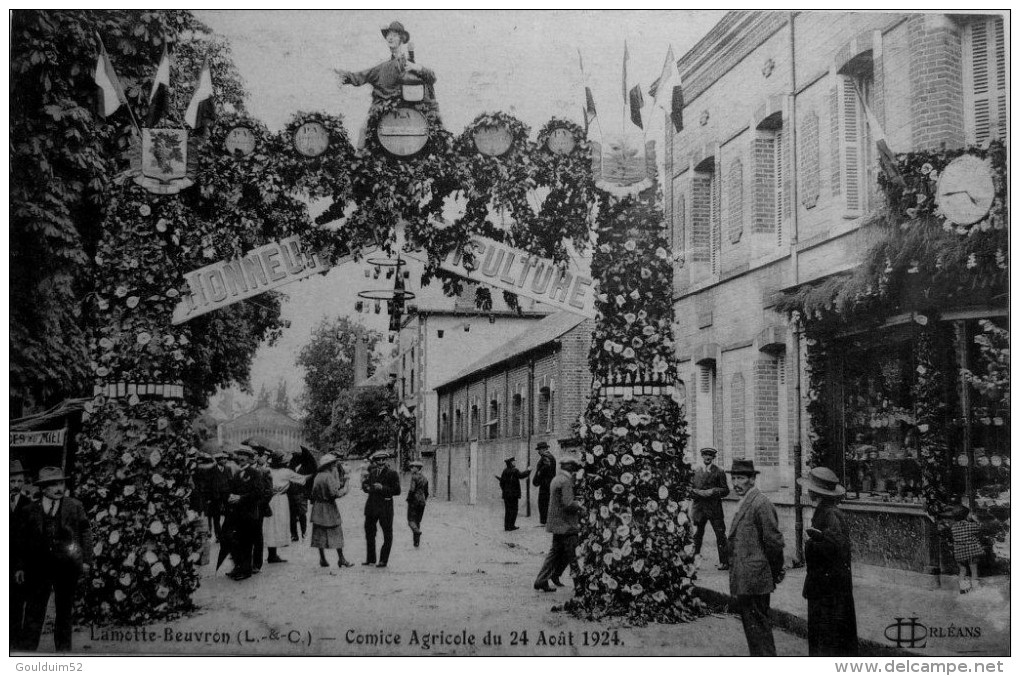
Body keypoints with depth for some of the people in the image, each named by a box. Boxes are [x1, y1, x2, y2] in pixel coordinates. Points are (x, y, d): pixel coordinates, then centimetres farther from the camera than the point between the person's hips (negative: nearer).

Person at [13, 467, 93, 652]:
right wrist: (19, 567, 0)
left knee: (64, 611, 9)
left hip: (67, 567, 0)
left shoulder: (75, 506, 7)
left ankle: (63, 650, 18)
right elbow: (21, 540, 8)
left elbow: (85, 533, 5)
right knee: (34, 610, -4)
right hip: (39, 566, 0)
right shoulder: (30, 510, 7)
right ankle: (27, 650, -1)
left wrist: (86, 560, -3)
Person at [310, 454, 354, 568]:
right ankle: (341, 559, 2)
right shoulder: (328, 476, -17)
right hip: (329, 508, -8)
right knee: (336, 534, 0)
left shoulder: (318, 476, 9)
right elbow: (335, 493, -22)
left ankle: (322, 559, 11)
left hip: (318, 507, 8)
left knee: (320, 534, 9)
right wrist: (344, 490, -6)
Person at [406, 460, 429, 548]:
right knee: (418, 521, 12)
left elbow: (412, 490, -19)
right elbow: (426, 493, 15)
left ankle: (417, 531, -29)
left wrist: (408, 500, -8)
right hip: (422, 503, 7)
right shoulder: (425, 479, 12)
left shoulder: (414, 477, -11)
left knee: (411, 520, -2)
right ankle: (417, 541, 10)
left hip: (414, 501, -7)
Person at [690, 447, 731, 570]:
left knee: (720, 535, -5)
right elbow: (690, 489, 9)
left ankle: (724, 562, -1)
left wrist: (713, 491, -15)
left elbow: (725, 490, 0)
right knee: (697, 534, 8)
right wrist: (699, 492, -10)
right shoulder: (696, 472, 11)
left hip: (714, 508, -3)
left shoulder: (719, 472, 2)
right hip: (699, 508, 3)